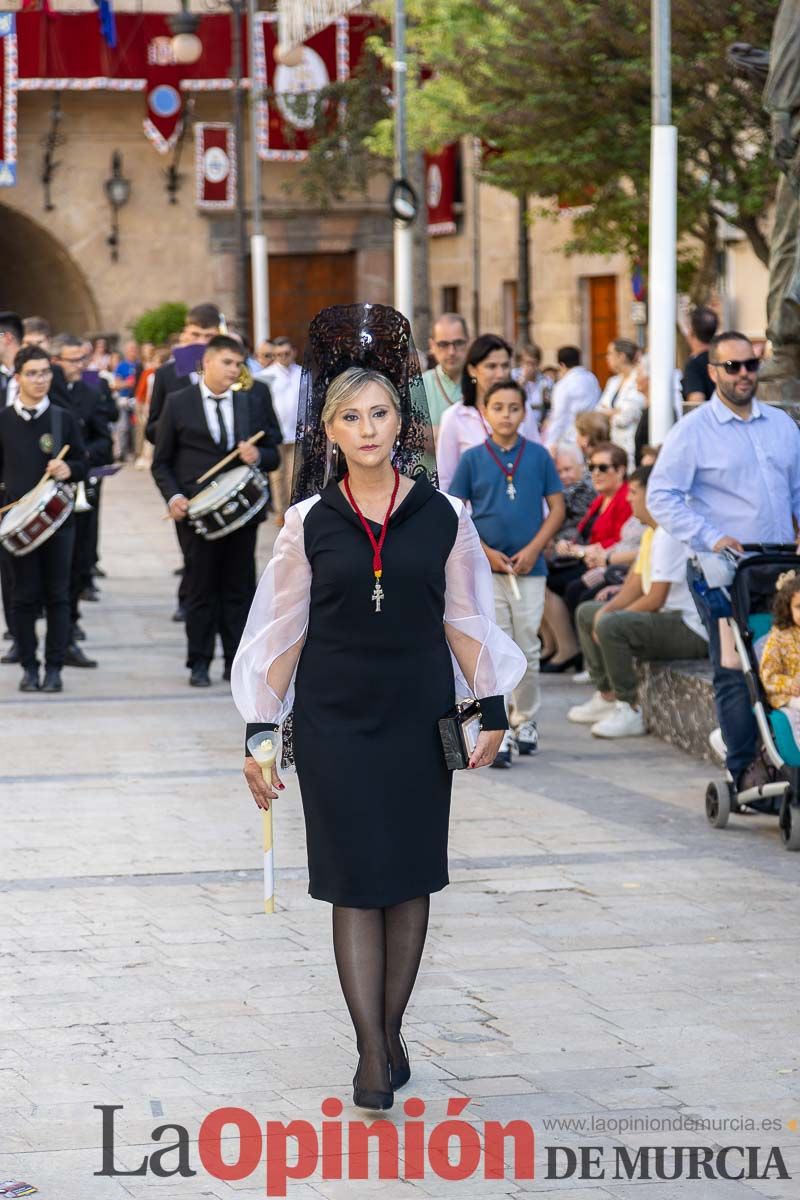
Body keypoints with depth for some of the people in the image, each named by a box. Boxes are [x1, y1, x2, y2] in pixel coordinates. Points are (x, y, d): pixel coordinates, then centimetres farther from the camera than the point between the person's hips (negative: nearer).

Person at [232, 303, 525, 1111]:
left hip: (419, 715, 1)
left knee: (410, 879, 6)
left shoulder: (442, 515, 0)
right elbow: (281, 632, 3)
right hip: (334, 719, -1)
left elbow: (465, 620, 7)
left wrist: (492, 712, 3)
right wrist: (259, 733, 2)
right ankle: (372, 1054, -3)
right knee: (355, 882, -3)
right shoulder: (309, 522, -1)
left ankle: (391, 1033, 17)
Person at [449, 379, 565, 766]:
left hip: (530, 569, 1)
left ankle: (525, 720, 24)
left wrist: (533, 549, -8)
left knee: (528, 650, 8)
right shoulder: (473, 459, 0)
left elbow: (557, 508, 4)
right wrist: (486, 552, -9)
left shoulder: (538, 457, 2)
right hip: (486, 569, -1)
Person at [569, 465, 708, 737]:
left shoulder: (669, 535, -19)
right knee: (586, 613, 19)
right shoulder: (651, 533, 14)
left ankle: (630, 712, -23)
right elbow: (635, 586, 18)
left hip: (691, 630, -11)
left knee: (611, 626, -32)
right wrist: (606, 610, -1)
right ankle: (606, 697, 16)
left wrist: (609, 616, -11)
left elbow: (656, 598, -22)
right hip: (666, 620, 11)